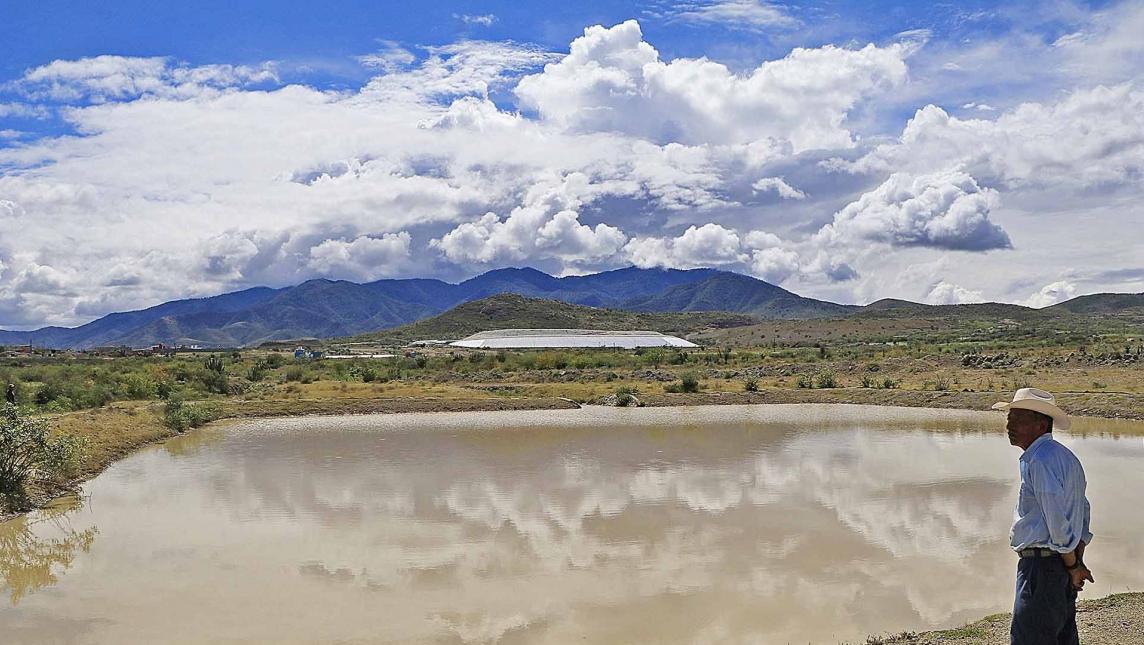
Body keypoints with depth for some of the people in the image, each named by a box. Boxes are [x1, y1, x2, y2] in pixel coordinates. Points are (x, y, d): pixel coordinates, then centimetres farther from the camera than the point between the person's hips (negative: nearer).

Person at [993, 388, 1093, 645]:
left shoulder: (1040, 460, -18)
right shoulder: (1066, 457, 15)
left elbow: (1057, 519, -20)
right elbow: (1084, 512, 20)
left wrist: (1073, 566, -9)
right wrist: (1078, 563, 16)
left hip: (1041, 563, -10)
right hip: (1062, 564, 10)